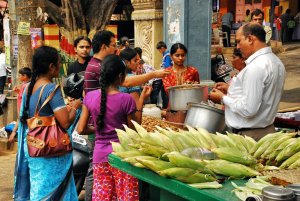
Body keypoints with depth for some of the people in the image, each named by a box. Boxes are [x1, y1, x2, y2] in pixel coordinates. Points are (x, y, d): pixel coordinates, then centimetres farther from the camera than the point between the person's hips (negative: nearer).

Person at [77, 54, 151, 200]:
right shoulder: (126, 99, -13)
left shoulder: (90, 96, -3)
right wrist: (142, 99, -4)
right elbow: (134, 129, -4)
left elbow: (81, 129, 0)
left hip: (100, 156, 4)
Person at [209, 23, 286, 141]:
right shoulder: (275, 61, 9)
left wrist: (223, 98, -10)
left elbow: (248, 110, -25)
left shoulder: (256, 67, -22)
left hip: (249, 135, -9)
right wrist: (230, 91, 12)